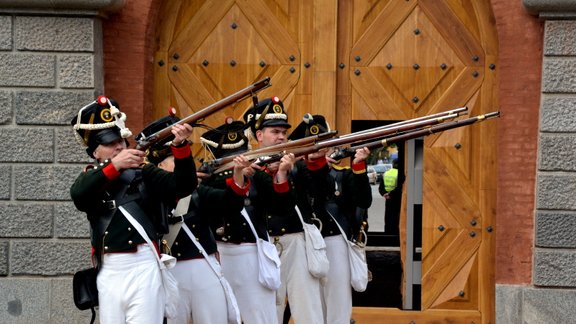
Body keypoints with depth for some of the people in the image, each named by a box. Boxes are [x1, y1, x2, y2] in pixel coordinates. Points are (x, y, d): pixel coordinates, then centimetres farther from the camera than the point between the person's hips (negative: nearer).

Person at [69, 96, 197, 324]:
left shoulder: (144, 173, 7)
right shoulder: (91, 177, 12)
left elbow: (184, 186, -6)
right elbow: (78, 194, -11)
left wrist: (180, 145, -22)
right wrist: (114, 166, -22)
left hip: (142, 267, -3)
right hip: (108, 271, 3)